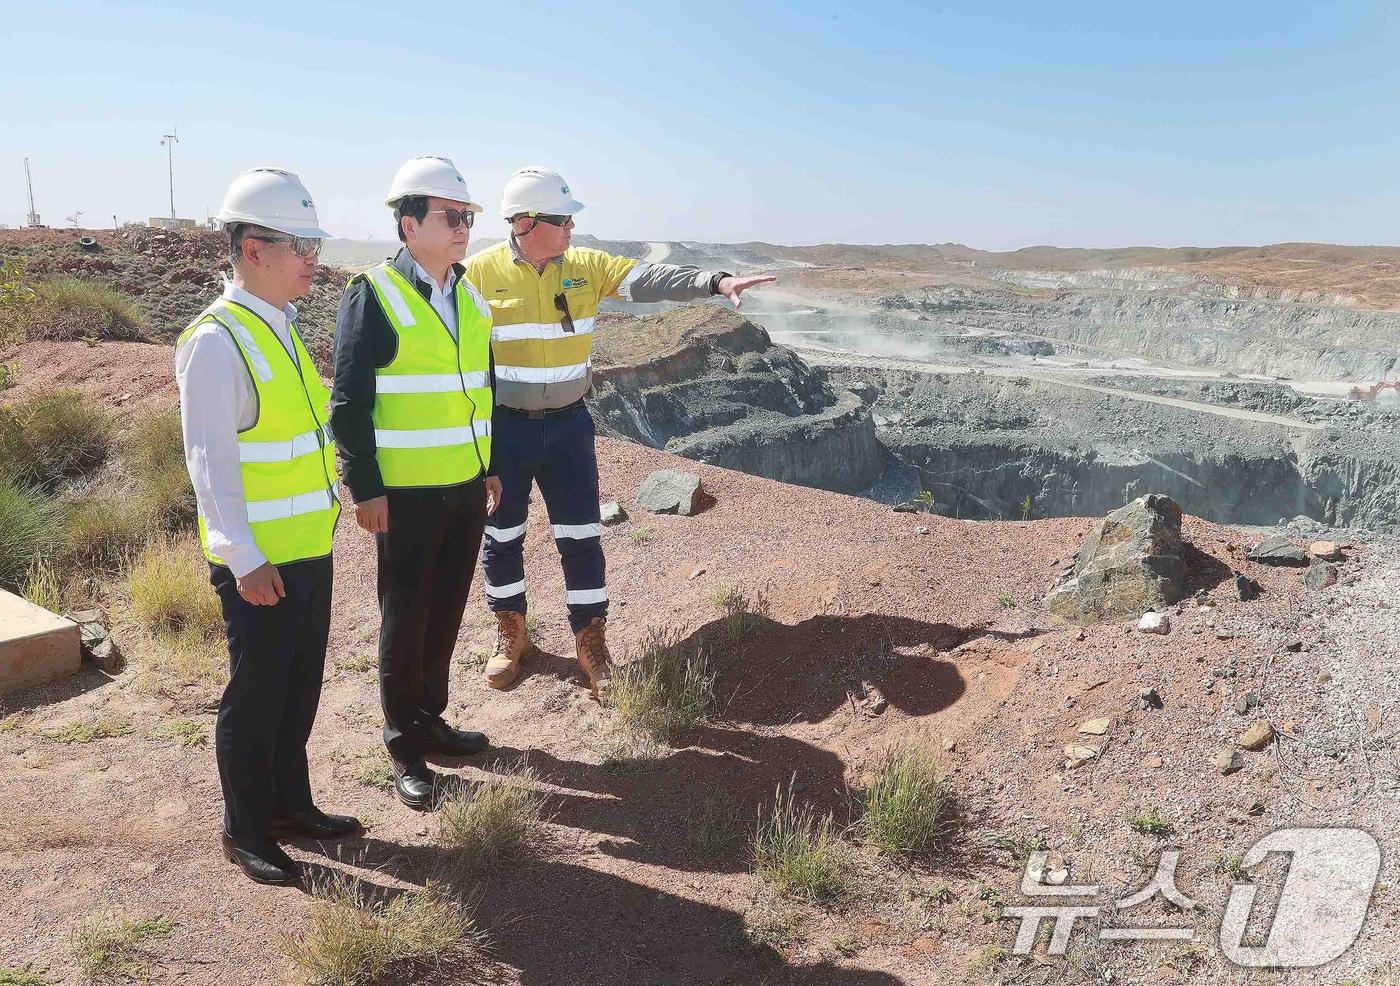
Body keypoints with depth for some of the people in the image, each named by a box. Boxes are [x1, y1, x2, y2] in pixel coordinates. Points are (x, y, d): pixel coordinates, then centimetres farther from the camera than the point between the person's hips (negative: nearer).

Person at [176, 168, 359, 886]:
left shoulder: (281, 329, 10)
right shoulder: (217, 341, -17)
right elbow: (210, 462, -20)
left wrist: (338, 493, 17)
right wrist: (245, 560, -22)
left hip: (310, 550, 8)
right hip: (259, 563, -8)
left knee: (300, 689, 18)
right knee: (256, 696, 6)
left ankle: (290, 804, 35)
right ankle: (245, 831, 24)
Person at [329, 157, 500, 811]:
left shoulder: (469, 298, 10)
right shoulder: (373, 295, -10)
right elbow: (349, 402, -12)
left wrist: (490, 465, 15)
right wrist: (364, 488, -14)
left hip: (466, 488, 6)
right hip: (405, 493, -6)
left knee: (446, 612, 14)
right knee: (405, 620, 5)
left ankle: (431, 719, 32)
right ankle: (405, 746, 21)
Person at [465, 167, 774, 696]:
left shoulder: (585, 265, -1)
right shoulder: (479, 273, -7)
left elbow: (647, 278, -13)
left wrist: (715, 281, -28)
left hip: (568, 424, 2)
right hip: (503, 428, -1)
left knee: (580, 537, 4)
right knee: (502, 536, 12)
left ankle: (591, 642, 19)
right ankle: (510, 634, 32)